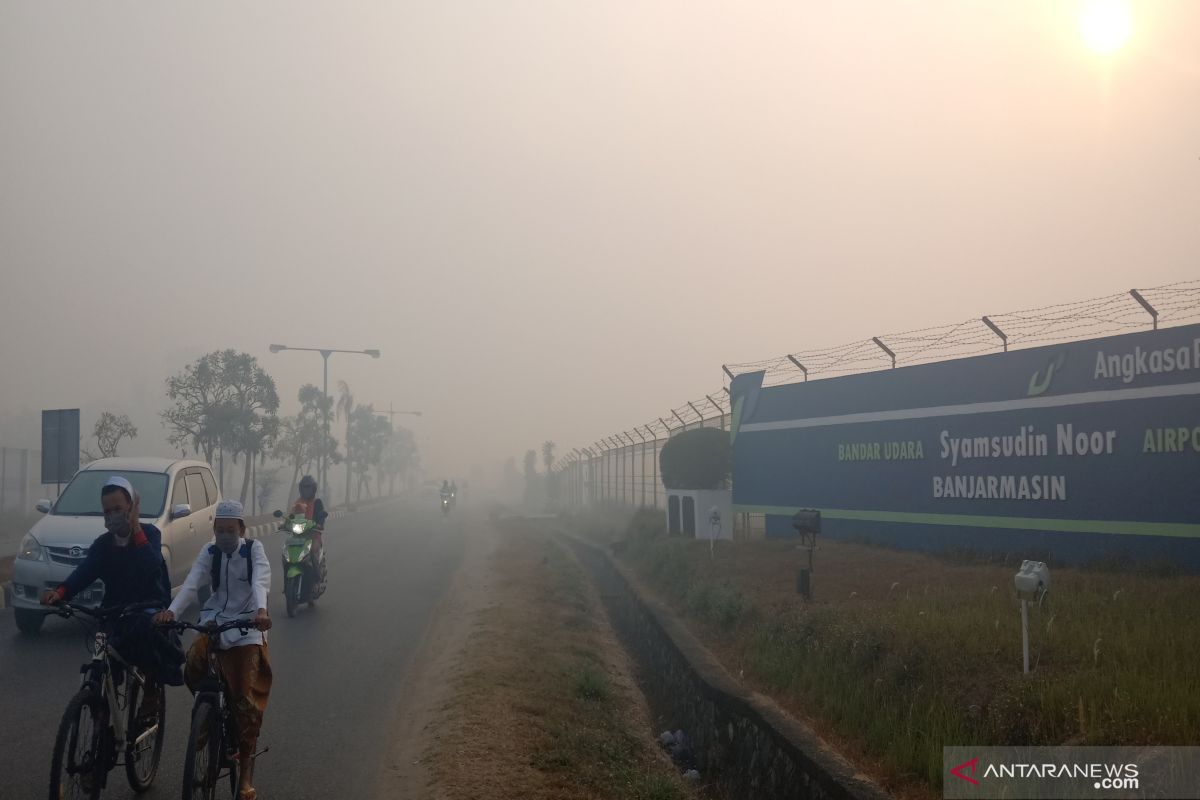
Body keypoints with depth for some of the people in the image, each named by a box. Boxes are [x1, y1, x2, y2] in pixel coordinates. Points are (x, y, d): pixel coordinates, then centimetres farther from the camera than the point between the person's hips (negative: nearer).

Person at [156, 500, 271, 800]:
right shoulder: (209, 552, 3)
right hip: (214, 623, 3)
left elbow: (260, 582, -23)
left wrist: (261, 610, -43)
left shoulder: (254, 549, -5)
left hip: (247, 628, -3)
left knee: (246, 698, -9)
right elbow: (191, 584, -12)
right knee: (193, 666, -27)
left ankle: (246, 774, -1)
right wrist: (171, 611, -31)